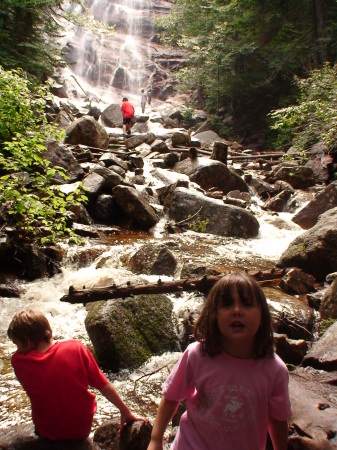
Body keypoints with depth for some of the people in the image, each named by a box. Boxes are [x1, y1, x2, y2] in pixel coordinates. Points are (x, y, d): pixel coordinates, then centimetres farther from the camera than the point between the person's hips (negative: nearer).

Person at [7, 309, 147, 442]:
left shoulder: (18, 361, -20)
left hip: (47, 434, 0)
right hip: (82, 430, 0)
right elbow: (104, 385, -11)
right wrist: (126, 412, -1)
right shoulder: (75, 348, -19)